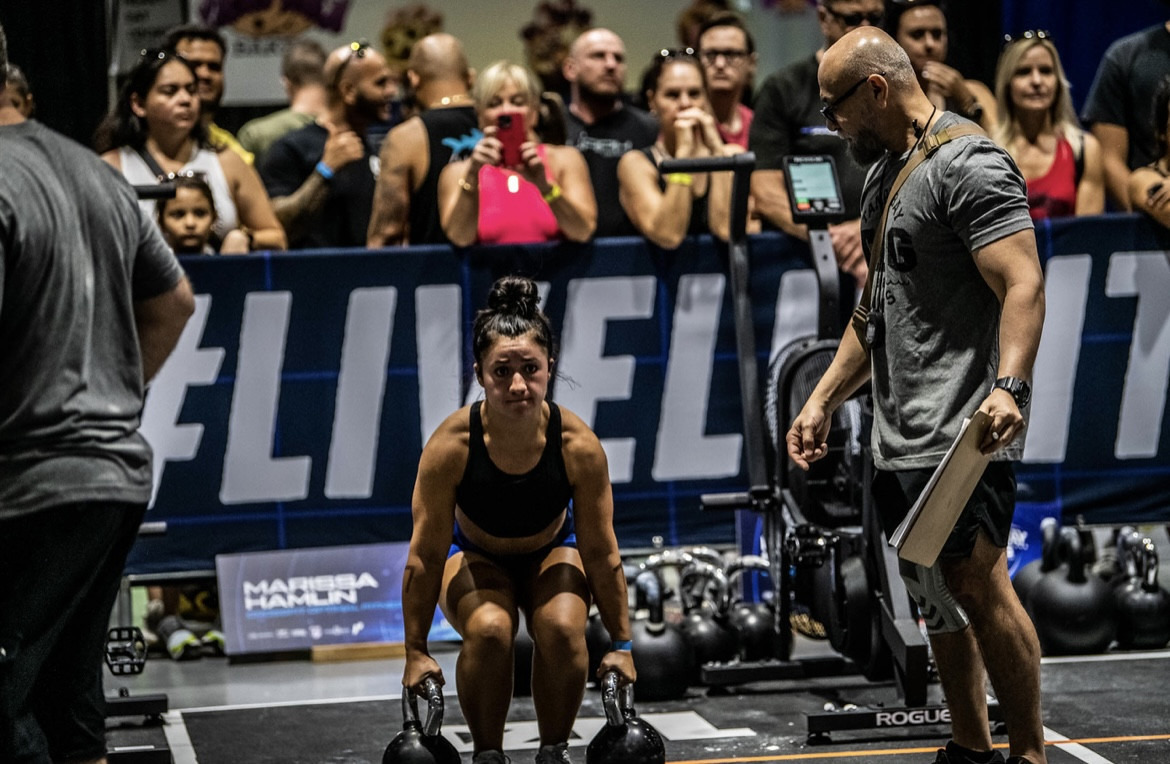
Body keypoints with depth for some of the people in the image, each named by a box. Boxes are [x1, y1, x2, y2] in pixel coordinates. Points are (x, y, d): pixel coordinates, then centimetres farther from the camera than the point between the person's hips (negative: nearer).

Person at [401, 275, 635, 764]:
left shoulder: (578, 445, -30)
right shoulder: (451, 445, -33)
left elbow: (601, 553, -18)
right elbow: (425, 555, -22)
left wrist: (621, 644, -11)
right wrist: (416, 651, -17)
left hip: (552, 553, 1)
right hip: (474, 556, -1)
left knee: (562, 629, -28)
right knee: (488, 630, -31)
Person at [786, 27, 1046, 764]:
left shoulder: (969, 163, -11)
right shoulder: (885, 174, 19)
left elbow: (1024, 285, -22)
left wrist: (1008, 386, -36)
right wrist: (822, 402, 23)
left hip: (963, 430, -10)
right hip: (901, 437, 10)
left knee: (978, 584, -14)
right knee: (936, 598, 12)